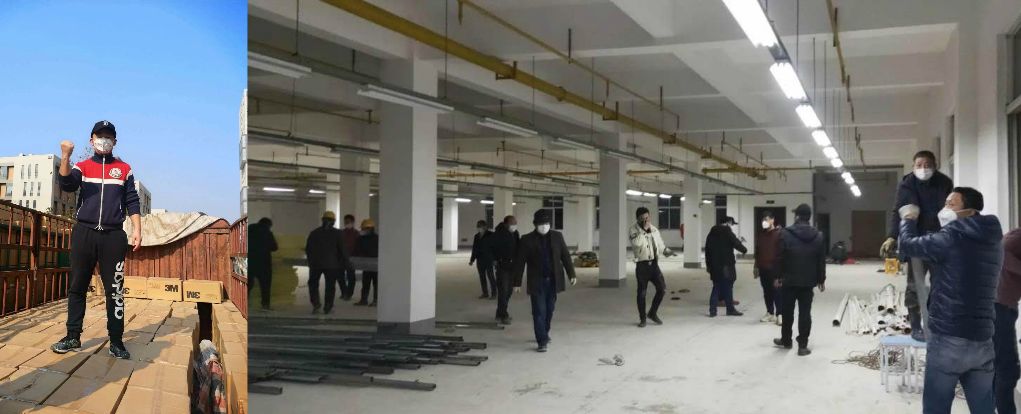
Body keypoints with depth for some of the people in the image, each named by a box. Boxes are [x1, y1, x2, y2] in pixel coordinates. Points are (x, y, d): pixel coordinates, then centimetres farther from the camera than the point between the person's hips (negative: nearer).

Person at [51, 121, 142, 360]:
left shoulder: (124, 169, 12)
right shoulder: (82, 167, 10)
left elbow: (132, 203, 9)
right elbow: (67, 185, -11)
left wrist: (137, 229, -3)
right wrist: (65, 157, -26)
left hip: (113, 235, -1)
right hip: (84, 232, 1)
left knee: (115, 290, -2)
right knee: (77, 286, 4)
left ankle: (116, 342, 1)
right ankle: (73, 337, 12)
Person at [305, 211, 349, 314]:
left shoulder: (314, 233, 5)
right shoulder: (337, 233, -3)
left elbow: (307, 249, 9)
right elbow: (343, 249, -5)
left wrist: (311, 260, 22)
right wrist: (345, 263, 4)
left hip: (315, 263, 2)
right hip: (332, 263, -1)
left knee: (313, 284, 15)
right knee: (330, 286, 6)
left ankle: (316, 303, 0)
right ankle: (327, 308, 6)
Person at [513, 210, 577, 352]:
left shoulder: (557, 236, 4)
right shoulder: (527, 240, -5)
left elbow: (565, 256, 8)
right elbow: (519, 262, -3)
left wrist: (571, 274, 2)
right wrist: (517, 282, -4)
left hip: (553, 281, 3)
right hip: (537, 282, -3)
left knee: (549, 310, 13)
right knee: (539, 312, -6)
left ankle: (544, 334, 32)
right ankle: (542, 341, -3)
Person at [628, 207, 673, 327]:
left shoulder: (654, 229, 12)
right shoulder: (633, 230, -6)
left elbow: (660, 244, 19)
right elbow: (636, 242, -26)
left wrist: (666, 251, -1)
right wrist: (644, 229, -23)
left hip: (654, 263, 5)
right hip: (642, 264, -4)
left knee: (662, 288, -3)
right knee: (642, 293, 2)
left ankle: (653, 313, 17)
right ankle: (642, 319, 15)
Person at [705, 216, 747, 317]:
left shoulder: (712, 233, 11)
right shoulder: (728, 233, -11)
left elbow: (707, 249, 14)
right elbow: (737, 243, -11)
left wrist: (708, 264, 19)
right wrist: (744, 250, 11)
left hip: (714, 265, 6)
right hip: (726, 265, -6)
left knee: (716, 287, 10)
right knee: (728, 287, 3)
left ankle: (712, 310, 6)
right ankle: (730, 309, 10)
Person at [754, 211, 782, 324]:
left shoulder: (779, 233, -7)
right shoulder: (760, 234, 12)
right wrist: (756, 266, 15)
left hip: (775, 268, -6)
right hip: (763, 268, 6)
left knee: (777, 291, -6)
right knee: (767, 291, 11)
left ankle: (779, 314, -4)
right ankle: (770, 313, 19)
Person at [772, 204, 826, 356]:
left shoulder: (786, 234, -10)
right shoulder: (818, 236, 1)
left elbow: (780, 258, -8)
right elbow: (821, 261, 5)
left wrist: (778, 276, 2)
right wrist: (821, 280, 12)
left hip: (789, 280, -2)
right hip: (808, 281, 2)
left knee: (787, 311, 12)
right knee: (805, 313, 2)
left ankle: (786, 340, 26)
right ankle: (803, 345, 2)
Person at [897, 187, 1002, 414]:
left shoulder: (953, 237, -12)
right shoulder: (992, 242, 11)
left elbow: (907, 243, -3)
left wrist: (909, 218, 16)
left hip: (948, 339, -7)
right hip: (982, 340, 7)